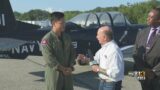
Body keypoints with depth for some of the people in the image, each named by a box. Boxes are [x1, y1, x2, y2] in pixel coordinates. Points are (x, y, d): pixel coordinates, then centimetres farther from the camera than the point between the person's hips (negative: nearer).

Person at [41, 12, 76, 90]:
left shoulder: (67, 37, 8)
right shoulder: (47, 39, -13)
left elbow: (72, 53, 8)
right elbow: (49, 58, -19)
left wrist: (70, 67, -7)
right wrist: (62, 69, -17)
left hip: (67, 73, 6)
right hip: (54, 73, -6)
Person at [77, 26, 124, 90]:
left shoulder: (114, 50, -26)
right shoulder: (104, 48, 4)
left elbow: (115, 73, -29)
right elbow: (96, 60, 17)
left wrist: (99, 69, -19)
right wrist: (85, 59, -1)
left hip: (111, 85, -9)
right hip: (103, 82, 9)